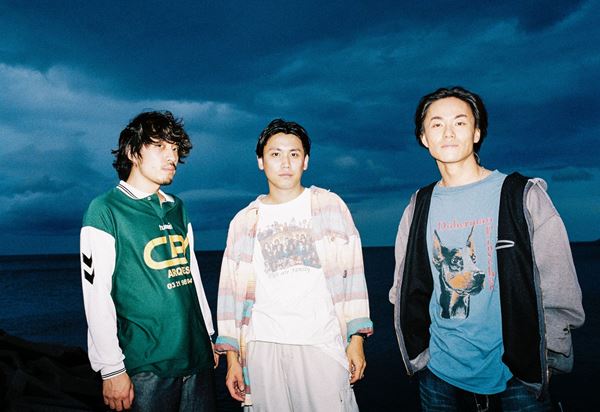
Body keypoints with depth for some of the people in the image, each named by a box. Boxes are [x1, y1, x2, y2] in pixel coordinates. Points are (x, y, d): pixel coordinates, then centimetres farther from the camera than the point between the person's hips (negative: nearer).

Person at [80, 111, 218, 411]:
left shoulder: (177, 209, 10)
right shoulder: (105, 210, -8)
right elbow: (97, 296, -11)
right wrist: (111, 370, -12)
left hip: (198, 356, 6)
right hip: (147, 366, -6)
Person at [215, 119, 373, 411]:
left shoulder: (330, 206, 4)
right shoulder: (244, 221, 7)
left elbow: (351, 274, 3)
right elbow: (232, 289, 9)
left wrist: (356, 338, -2)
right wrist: (232, 356, 7)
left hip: (323, 343, -1)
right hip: (264, 347, 1)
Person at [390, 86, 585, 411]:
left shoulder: (523, 195, -7)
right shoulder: (419, 206, 2)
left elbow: (559, 292, -5)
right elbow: (405, 290, 9)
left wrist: (541, 361, -4)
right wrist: (416, 354, 7)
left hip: (515, 377, -2)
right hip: (439, 374, 3)